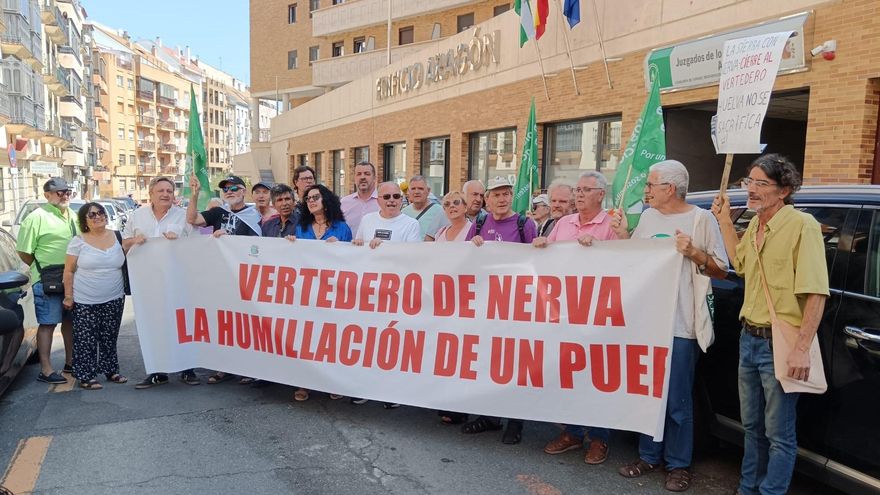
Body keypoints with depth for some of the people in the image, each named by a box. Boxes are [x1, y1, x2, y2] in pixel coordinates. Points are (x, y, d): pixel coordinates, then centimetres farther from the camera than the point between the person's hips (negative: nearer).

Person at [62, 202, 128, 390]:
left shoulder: (118, 237, 4)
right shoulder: (78, 241, -4)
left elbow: (127, 260, 15)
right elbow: (69, 271, -1)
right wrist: (68, 296, -4)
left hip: (114, 299, 3)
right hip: (85, 301, -3)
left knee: (110, 338, 12)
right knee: (86, 340, 1)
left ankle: (111, 370, 25)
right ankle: (86, 377, 10)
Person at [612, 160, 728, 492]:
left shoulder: (701, 219, -5)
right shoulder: (648, 217, 11)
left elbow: (722, 271, -4)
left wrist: (694, 252, -19)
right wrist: (622, 236, 1)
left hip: (680, 325, -5)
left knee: (677, 401, 4)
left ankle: (678, 464, 21)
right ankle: (649, 456, 29)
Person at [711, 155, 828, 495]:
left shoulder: (802, 225, -15)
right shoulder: (755, 224, 9)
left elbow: (816, 292, -19)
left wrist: (802, 349, -23)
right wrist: (724, 221, 19)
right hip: (749, 338, 8)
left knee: (779, 434, 5)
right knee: (752, 425, 20)